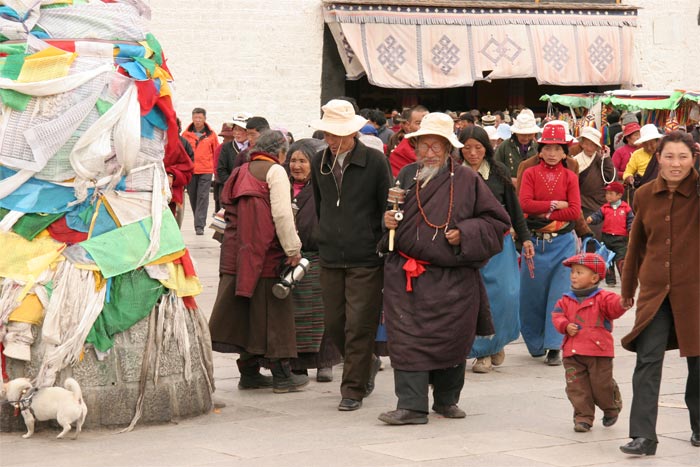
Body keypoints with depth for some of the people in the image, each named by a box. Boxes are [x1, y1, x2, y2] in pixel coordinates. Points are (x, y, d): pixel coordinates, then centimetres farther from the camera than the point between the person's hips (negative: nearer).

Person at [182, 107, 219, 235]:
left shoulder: (211, 135, 2)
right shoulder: (186, 134, 3)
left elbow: (216, 153, 9)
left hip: (206, 171, -2)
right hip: (190, 171, 2)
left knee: (203, 197, -8)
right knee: (193, 198, 9)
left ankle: (199, 225, -11)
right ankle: (199, 221, 24)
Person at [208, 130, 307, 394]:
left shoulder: (242, 172, 17)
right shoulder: (275, 171, -5)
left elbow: (232, 211, 17)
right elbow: (281, 214, -14)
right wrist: (293, 249, -9)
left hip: (237, 251, 7)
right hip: (265, 253, -7)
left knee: (246, 312, 11)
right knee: (273, 312, 0)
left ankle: (249, 372, 16)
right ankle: (281, 376, 4)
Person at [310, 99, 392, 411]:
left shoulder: (375, 161, -7)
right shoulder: (319, 162, 7)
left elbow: (387, 208, -2)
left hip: (366, 259, -5)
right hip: (331, 258, 5)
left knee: (359, 326, -5)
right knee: (335, 324, 8)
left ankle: (353, 389, 5)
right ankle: (367, 365, 32)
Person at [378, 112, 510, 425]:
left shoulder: (466, 180, -1)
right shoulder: (407, 176, 8)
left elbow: (496, 220, 2)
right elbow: (393, 215, 23)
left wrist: (464, 234, -10)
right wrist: (388, 221, 0)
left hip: (453, 278, -2)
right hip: (407, 274, 2)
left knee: (451, 340, 7)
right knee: (406, 338, -7)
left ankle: (446, 400, 25)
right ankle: (411, 405, -6)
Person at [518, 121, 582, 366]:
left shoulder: (570, 177, 3)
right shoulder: (530, 174, 2)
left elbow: (575, 211, -8)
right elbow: (525, 204, -12)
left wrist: (544, 215, -14)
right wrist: (555, 204, -14)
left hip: (563, 242, 0)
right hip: (535, 241, 0)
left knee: (559, 294, -3)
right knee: (531, 293, 6)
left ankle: (554, 347, 1)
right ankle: (537, 343, 24)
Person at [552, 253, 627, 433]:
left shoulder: (602, 298, -3)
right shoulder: (567, 300, 10)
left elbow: (614, 306, -20)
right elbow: (557, 315, 6)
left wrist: (622, 304, -43)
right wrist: (565, 325, -14)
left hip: (598, 351, -4)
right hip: (572, 352, 4)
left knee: (602, 384, 3)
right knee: (577, 387, 2)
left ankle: (611, 409, 31)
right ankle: (583, 416, 12)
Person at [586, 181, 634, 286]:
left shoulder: (626, 208, 0)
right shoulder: (604, 208, 4)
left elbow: (630, 220, 2)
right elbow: (598, 216, -6)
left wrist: (631, 230, -13)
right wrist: (591, 219, -26)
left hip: (620, 238, -3)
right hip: (607, 237, 3)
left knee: (621, 259, -7)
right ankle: (610, 280, 18)